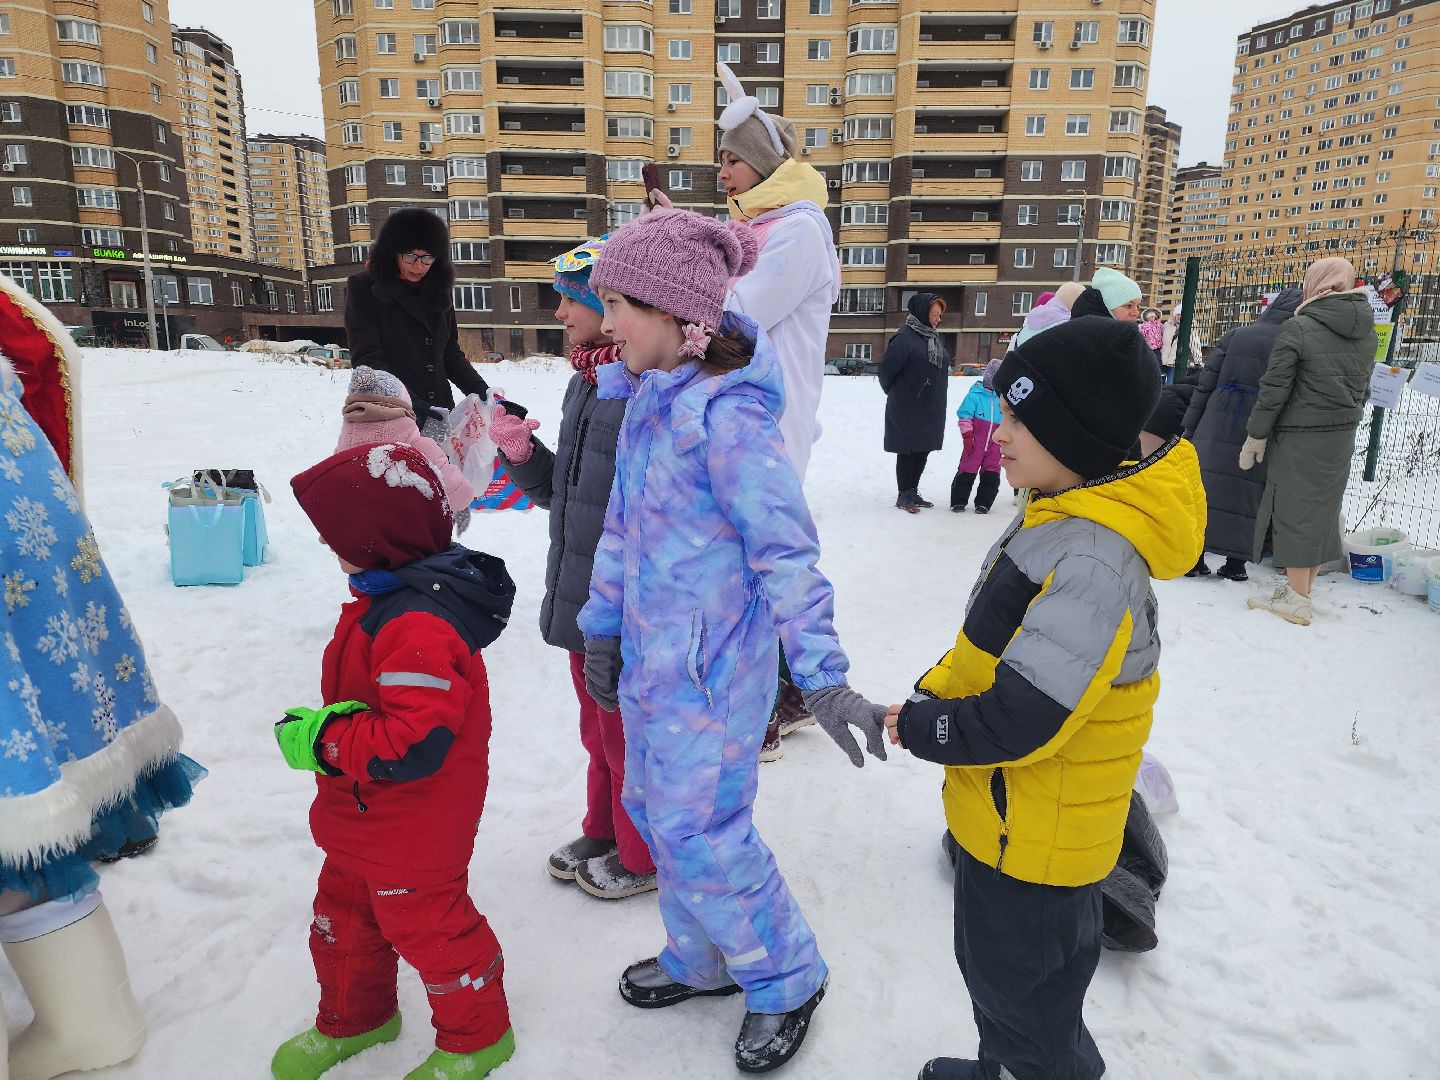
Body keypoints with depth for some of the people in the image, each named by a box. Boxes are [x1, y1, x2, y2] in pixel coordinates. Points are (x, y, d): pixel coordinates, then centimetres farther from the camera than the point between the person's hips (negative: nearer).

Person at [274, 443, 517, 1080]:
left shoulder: (418, 627, -35)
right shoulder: (386, 596, -1)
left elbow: (415, 746, -37)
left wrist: (319, 740, -26)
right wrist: (330, 723, -5)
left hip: (415, 831, -10)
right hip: (363, 819, 10)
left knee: (425, 925, 10)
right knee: (344, 913, 26)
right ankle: (353, 1018, 52)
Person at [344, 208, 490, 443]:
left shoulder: (438, 289, 13)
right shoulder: (365, 288, -3)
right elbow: (366, 358, -12)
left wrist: (481, 390, 0)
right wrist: (408, 404, -26)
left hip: (439, 411, 5)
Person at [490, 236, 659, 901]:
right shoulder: (585, 383, 8)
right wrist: (522, 454, -2)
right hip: (580, 597, 8)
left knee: (630, 735, 11)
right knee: (599, 728, 24)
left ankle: (642, 857, 33)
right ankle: (603, 832, 46)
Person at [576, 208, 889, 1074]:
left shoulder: (727, 414, -23)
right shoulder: (646, 396, 4)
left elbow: (786, 551, -22)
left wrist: (823, 675, -23)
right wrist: (604, 625, 19)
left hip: (710, 664, -9)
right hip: (653, 654, 9)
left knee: (701, 834, 3)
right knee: (657, 811, 20)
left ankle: (788, 980, 31)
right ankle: (703, 962, 45)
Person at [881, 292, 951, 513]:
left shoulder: (936, 339, 12)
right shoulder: (905, 337, -14)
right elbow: (887, 370, -13)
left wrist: (938, 397, 13)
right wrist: (895, 393, 1)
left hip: (932, 410, 7)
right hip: (907, 410, -7)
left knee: (923, 451, 12)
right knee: (908, 452, 1)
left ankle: (913, 492, 24)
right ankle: (904, 495, 11)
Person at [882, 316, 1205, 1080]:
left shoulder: (1094, 565, -31)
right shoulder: (1060, 517, 1)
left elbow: (1019, 721, -31)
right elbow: (984, 645, 10)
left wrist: (919, 728, -16)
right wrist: (929, 696, -1)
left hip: (1035, 843, -9)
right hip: (1003, 823, 9)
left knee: (1026, 1000, 15)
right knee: (991, 969, 29)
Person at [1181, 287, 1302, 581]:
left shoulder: (1235, 335, 6)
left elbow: (1205, 383, 5)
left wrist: (1190, 427, 9)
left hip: (1215, 429, 2)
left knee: (1205, 488, 7)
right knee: (1247, 494, 7)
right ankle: (1235, 563, 10)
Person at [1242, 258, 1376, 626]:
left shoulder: (1298, 329, -14)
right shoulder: (1367, 331, 6)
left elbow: (1274, 389, -14)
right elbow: (1363, 388, 13)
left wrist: (1255, 437, -6)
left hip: (1299, 438, -6)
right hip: (1343, 438, 7)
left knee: (1295, 509, 1)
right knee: (1323, 509, 13)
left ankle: (1296, 600, 5)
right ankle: (1301, 588, 25)